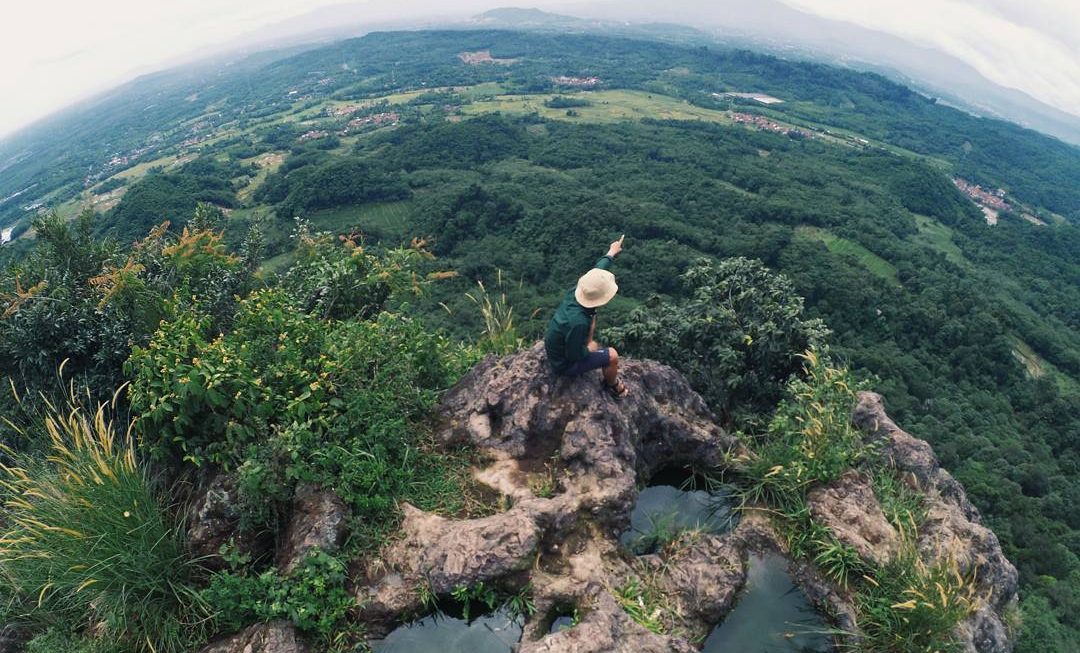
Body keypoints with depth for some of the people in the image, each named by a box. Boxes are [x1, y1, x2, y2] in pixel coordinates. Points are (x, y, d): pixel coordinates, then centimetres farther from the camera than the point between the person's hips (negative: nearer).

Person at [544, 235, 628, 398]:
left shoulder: (575, 293, -21)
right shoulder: (577, 322, -42)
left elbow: (596, 272, -2)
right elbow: (574, 356, -29)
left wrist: (611, 253, 11)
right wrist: (589, 348, -10)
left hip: (558, 350, 8)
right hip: (564, 364, -8)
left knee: (592, 319, 17)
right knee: (612, 355, -6)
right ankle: (613, 386, 25)